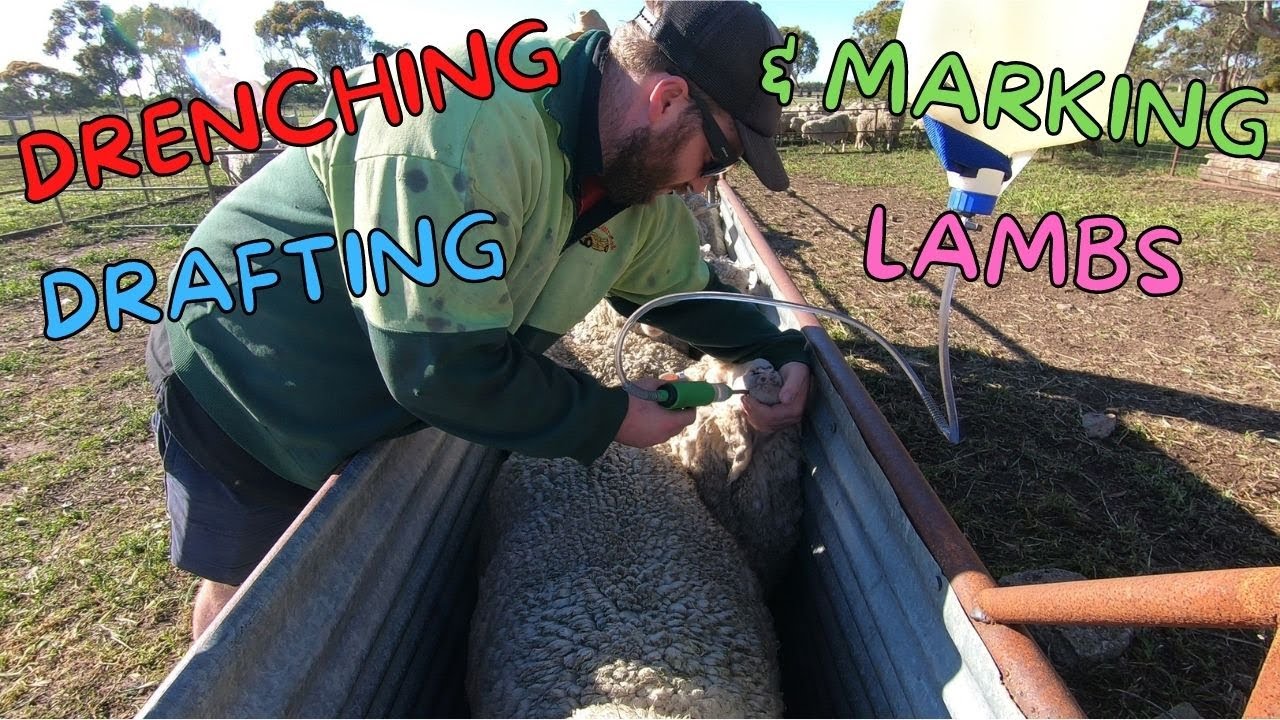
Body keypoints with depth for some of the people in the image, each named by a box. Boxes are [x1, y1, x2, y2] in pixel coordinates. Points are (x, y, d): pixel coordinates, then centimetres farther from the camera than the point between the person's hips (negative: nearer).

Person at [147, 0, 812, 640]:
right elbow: (441, 368, -37)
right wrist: (610, 418, -25)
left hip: (385, 398, 7)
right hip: (245, 392, -6)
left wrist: (779, 351, -8)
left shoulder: (634, 168, -9)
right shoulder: (470, 124, -37)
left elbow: (687, 287, 7)